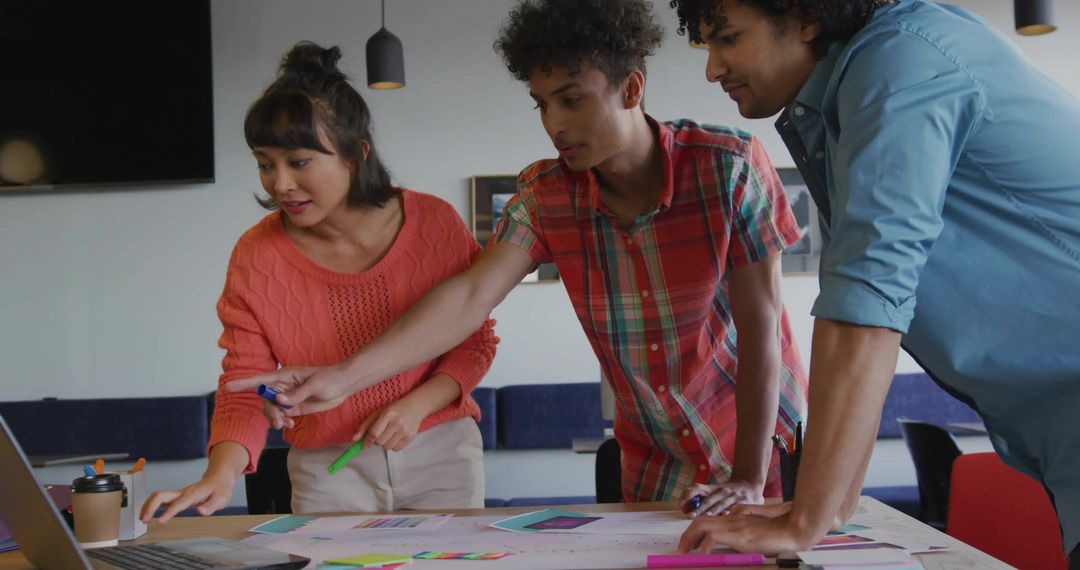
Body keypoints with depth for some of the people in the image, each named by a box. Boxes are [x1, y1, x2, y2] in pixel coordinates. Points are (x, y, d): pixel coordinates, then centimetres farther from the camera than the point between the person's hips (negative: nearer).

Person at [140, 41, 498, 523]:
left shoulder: (433, 222, -11)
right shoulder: (256, 256, -10)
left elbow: (475, 339, -2)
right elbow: (244, 385, -9)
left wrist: (417, 405, -19)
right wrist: (220, 476, -27)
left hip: (440, 453, 0)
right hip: (328, 472, 0)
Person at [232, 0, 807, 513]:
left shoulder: (728, 167, -20)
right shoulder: (545, 195, -10)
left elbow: (759, 322, -19)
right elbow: (470, 295, -20)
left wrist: (751, 479, -20)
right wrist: (344, 376, -31)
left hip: (761, 438, -2)